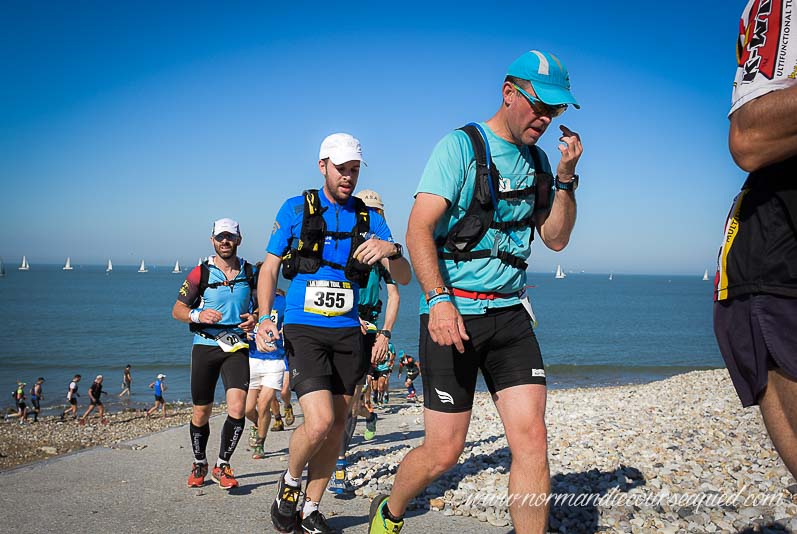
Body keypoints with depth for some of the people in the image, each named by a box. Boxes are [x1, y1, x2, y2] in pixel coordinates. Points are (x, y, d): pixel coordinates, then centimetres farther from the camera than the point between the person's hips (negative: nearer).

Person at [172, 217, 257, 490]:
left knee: (237, 407, -16)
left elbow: (262, 305, 16)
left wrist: (254, 319, -7)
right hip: (205, 346, 0)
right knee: (201, 413, 8)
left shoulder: (250, 272, 5)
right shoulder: (200, 273, -1)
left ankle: (223, 465, 2)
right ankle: (199, 464, 32)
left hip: (237, 347, 0)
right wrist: (198, 315, -19)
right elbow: (177, 309, 1)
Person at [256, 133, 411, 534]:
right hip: (303, 330, -4)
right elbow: (269, 268, 5)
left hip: (347, 333, 4)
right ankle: (290, 482, 12)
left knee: (336, 427, 8)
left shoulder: (369, 218, 8)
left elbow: (404, 278, 3)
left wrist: (390, 250, -20)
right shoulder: (296, 210, 1)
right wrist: (266, 319, -10)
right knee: (319, 422, -18)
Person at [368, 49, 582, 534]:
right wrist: (440, 300, -25)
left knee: (532, 440, -7)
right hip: (453, 313, -5)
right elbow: (419, 231, -13)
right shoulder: (461, 146, -6)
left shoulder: (537, 160, 13)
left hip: (510, 314, 5)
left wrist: (566, 177, 1)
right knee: (444, 452, 2)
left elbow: (556, 238, 15)